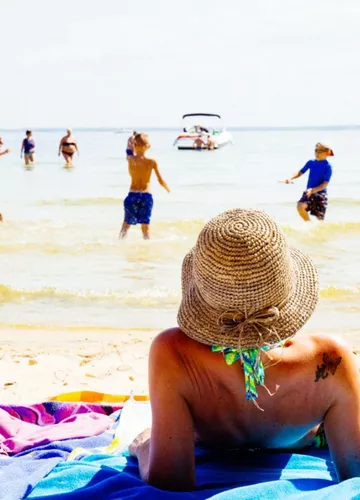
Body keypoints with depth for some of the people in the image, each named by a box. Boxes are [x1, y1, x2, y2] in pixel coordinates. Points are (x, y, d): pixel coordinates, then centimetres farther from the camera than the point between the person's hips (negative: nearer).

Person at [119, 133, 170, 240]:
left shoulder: (130, 160, -5)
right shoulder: (152, 161, -7)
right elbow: (161, 181, -4)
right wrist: (168, 189, 15)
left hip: (132, 195, 1)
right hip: (146, 196, -1)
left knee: (126, 223, 16)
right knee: (146, 225, 8)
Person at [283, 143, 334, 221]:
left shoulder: (328, 166, -9)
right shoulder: (311, 162, 4)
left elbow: (325, 183, -15)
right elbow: (300, 172, 11)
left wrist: (313, 190, -28)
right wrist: (290, 178, -8)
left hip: (321, 194, -3)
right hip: (309, 192, 3)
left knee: (320, 218, 1)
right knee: (300, 206, -24)